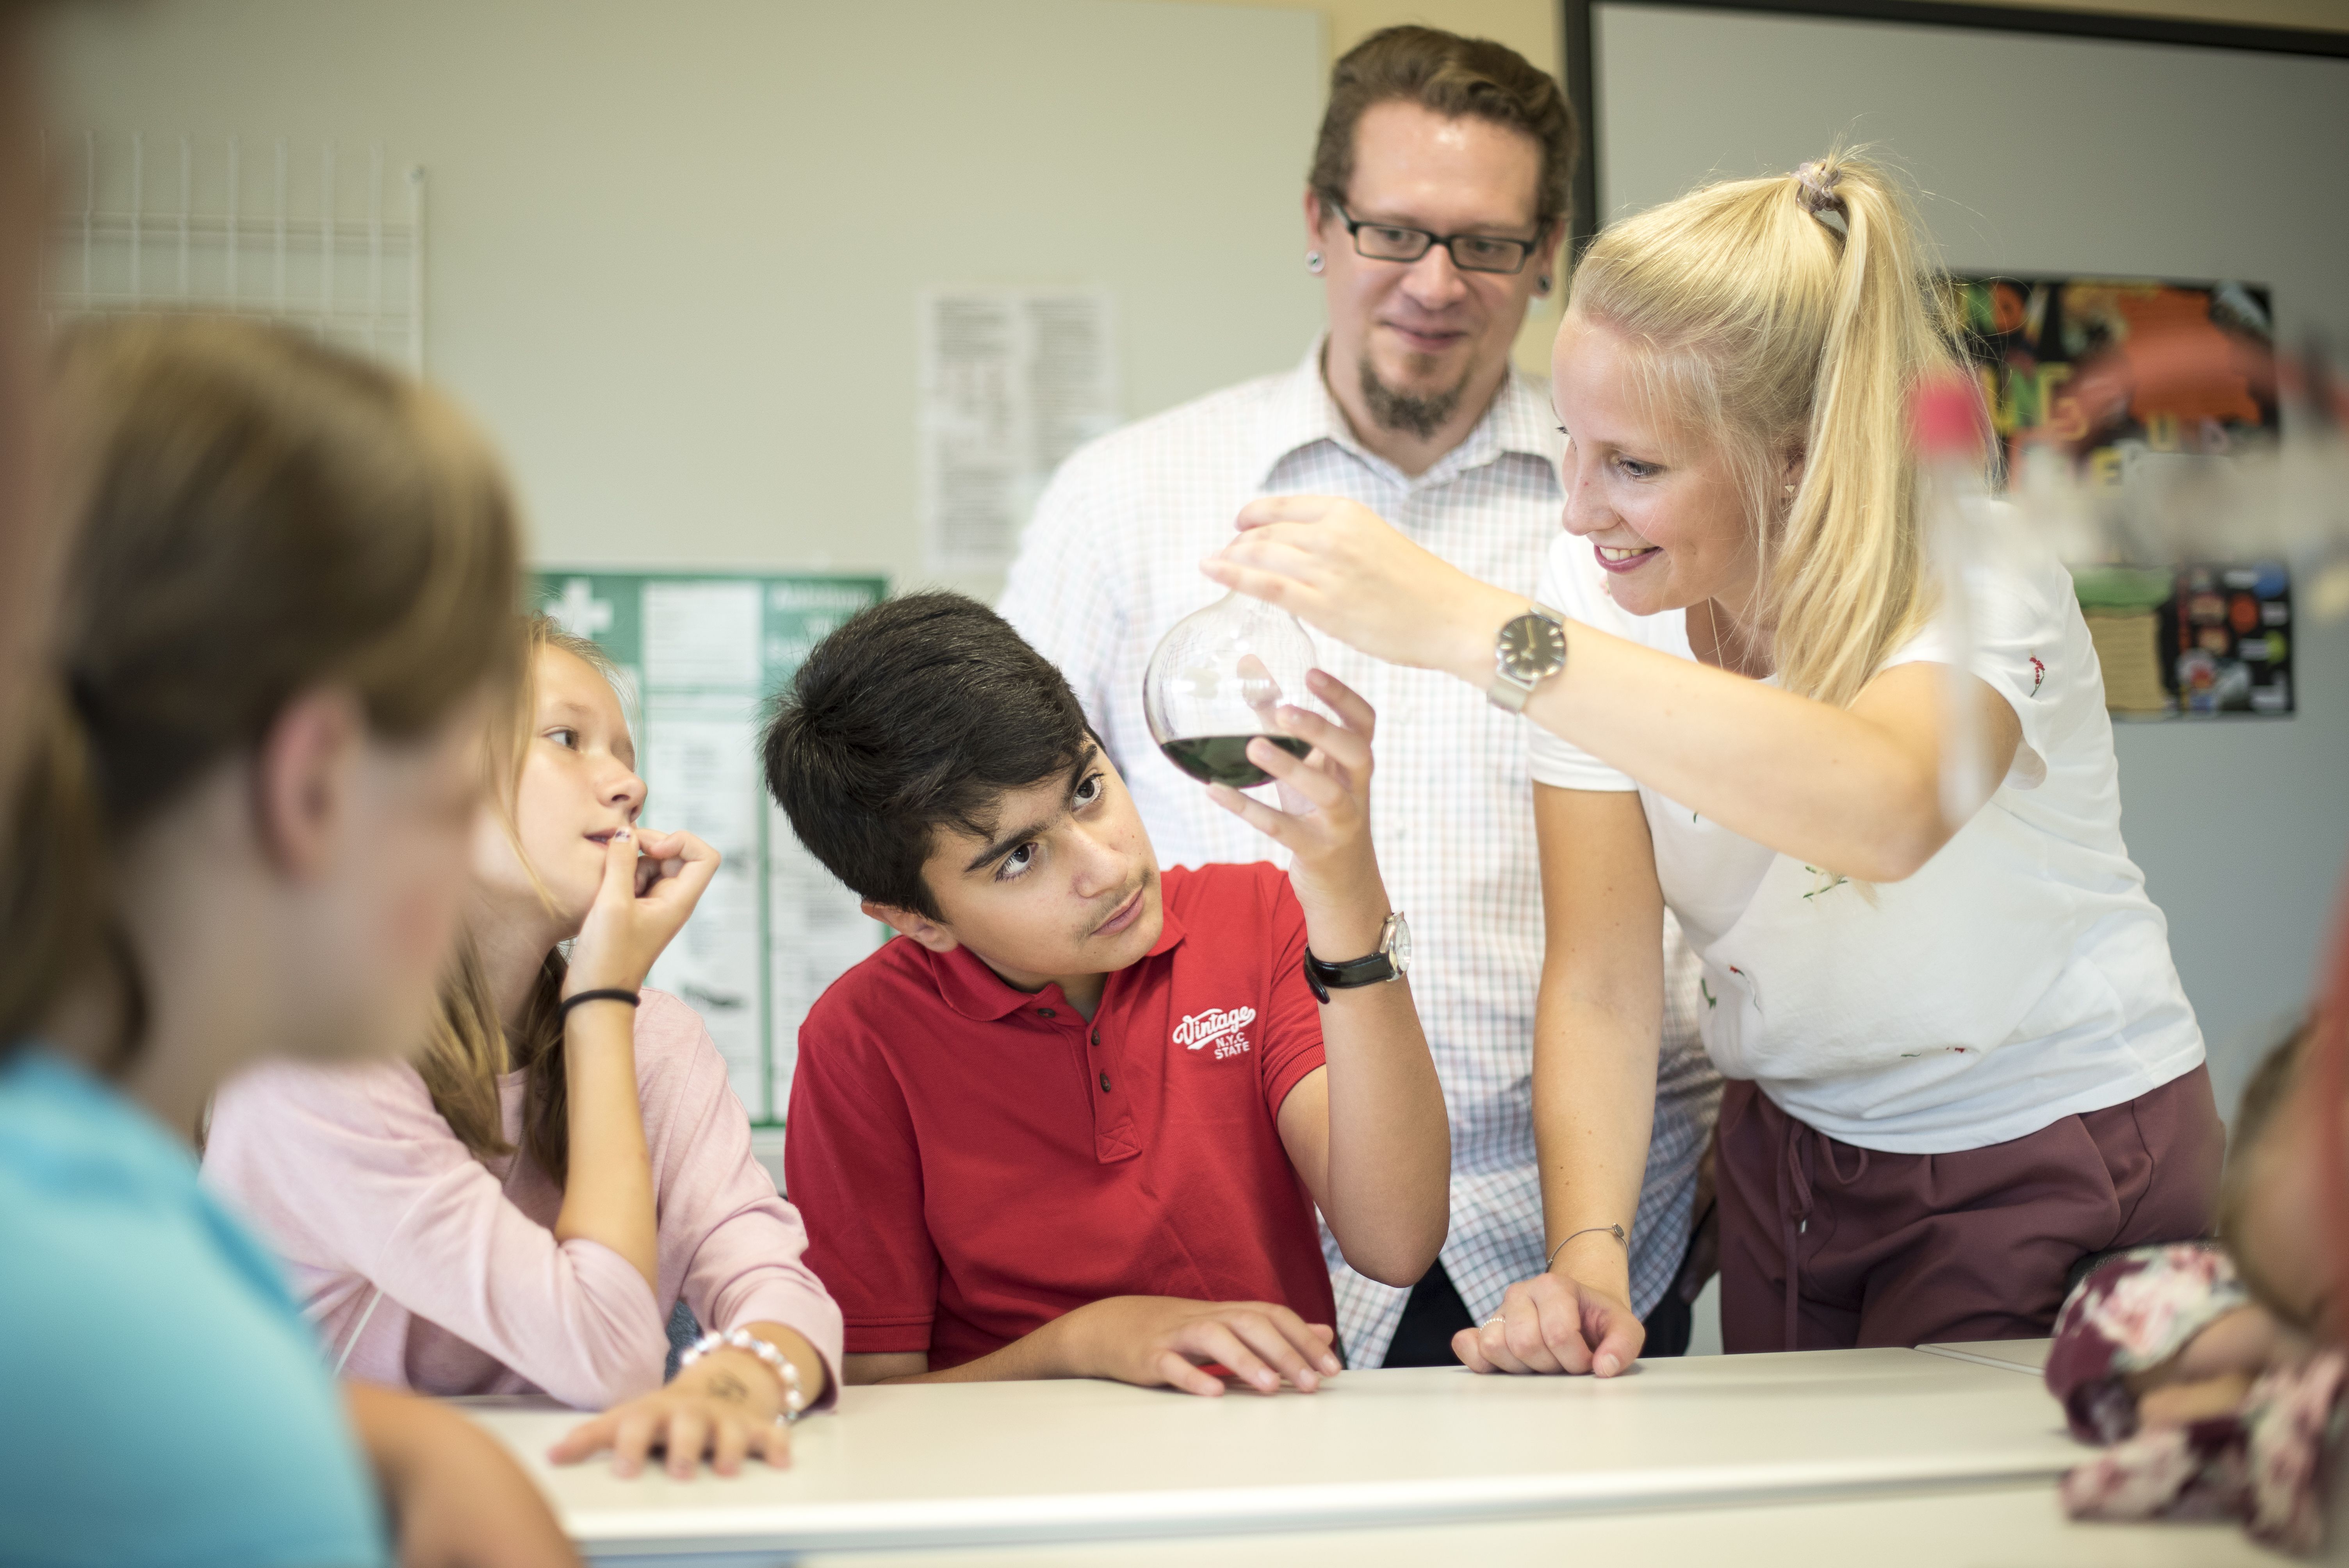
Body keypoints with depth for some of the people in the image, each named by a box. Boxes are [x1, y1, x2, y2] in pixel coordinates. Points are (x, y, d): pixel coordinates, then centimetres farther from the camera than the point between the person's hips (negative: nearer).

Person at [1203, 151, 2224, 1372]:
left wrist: (1472, 627, -54)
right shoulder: (1597, 591, -12)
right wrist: (1587, 1261, -29)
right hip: (1793, 1154, 5)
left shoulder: (1971, 576, -26)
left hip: (2058, 1166, -4)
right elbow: (1601, 981, -13)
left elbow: (1889, 810, -51)